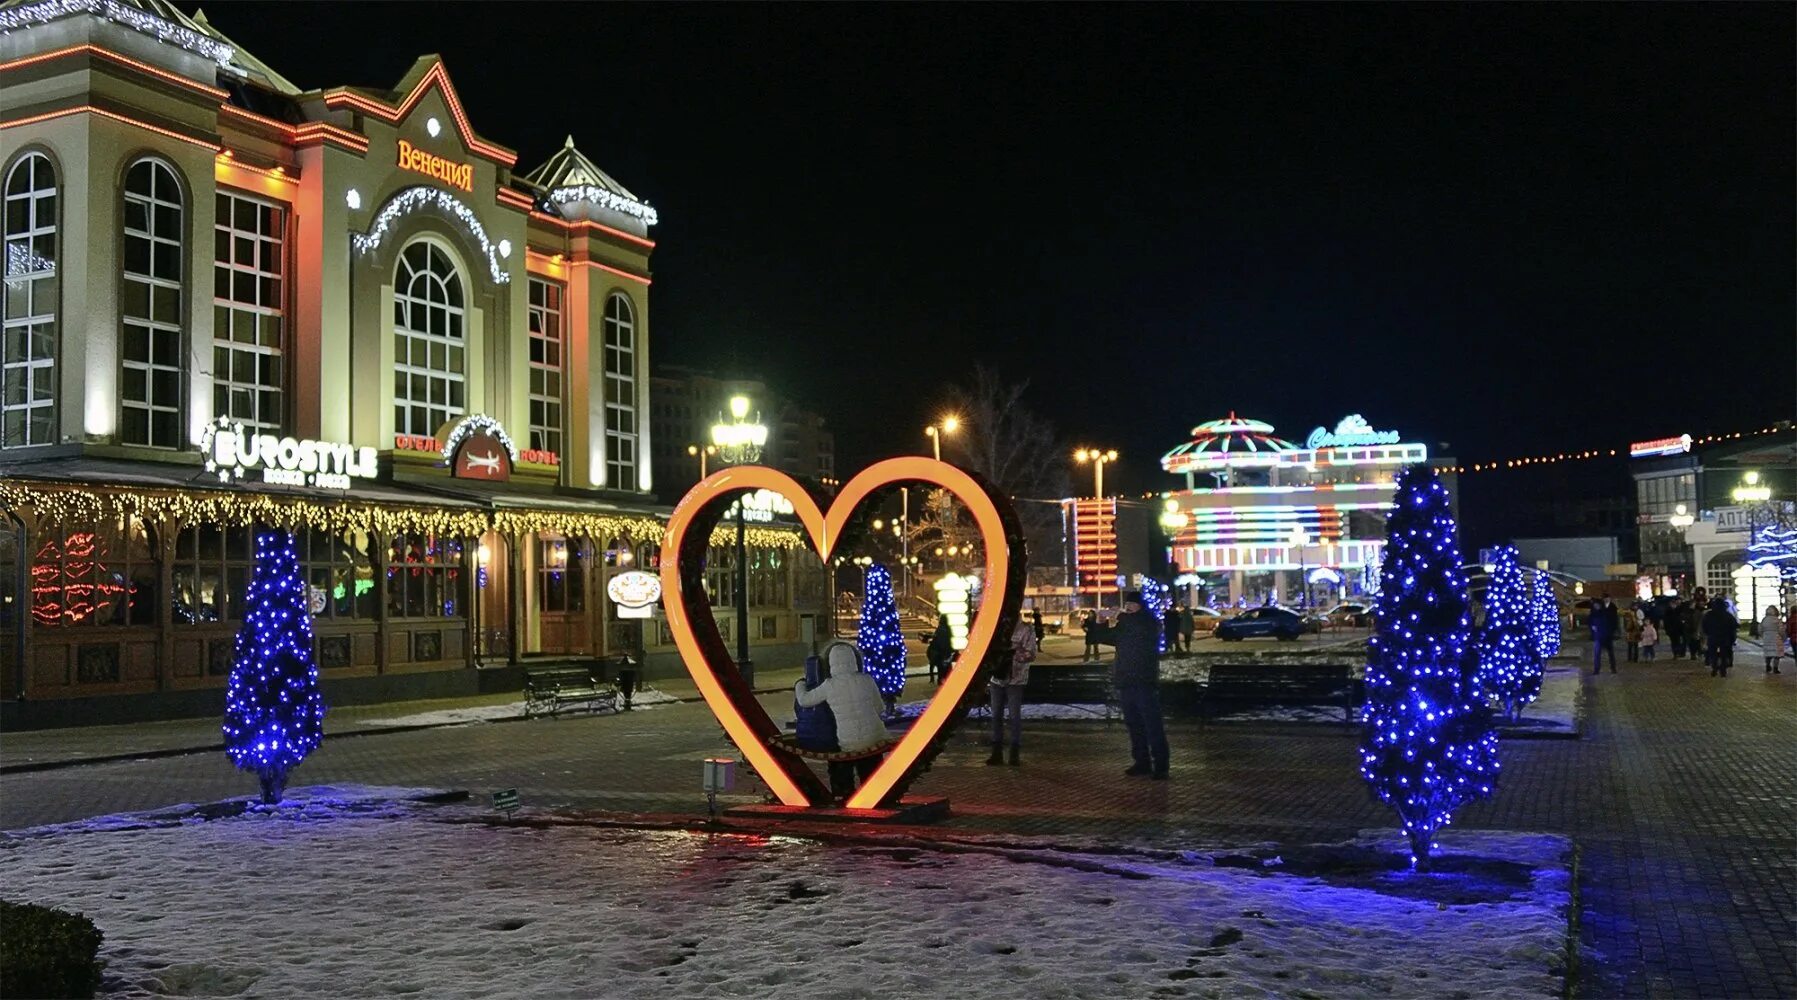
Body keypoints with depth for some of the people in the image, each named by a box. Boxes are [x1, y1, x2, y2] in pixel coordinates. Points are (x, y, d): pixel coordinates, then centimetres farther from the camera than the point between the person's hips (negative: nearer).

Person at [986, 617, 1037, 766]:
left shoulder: (1027, 629, -4)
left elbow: (1031, 654, -9)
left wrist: (1013, 654, -24)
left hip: (1015, 680, -4)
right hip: (996, 679, 4)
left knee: (1014, 716, -1)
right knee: (996, 716, 6)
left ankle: (1015, 754, 6)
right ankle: (997, 752, 13)